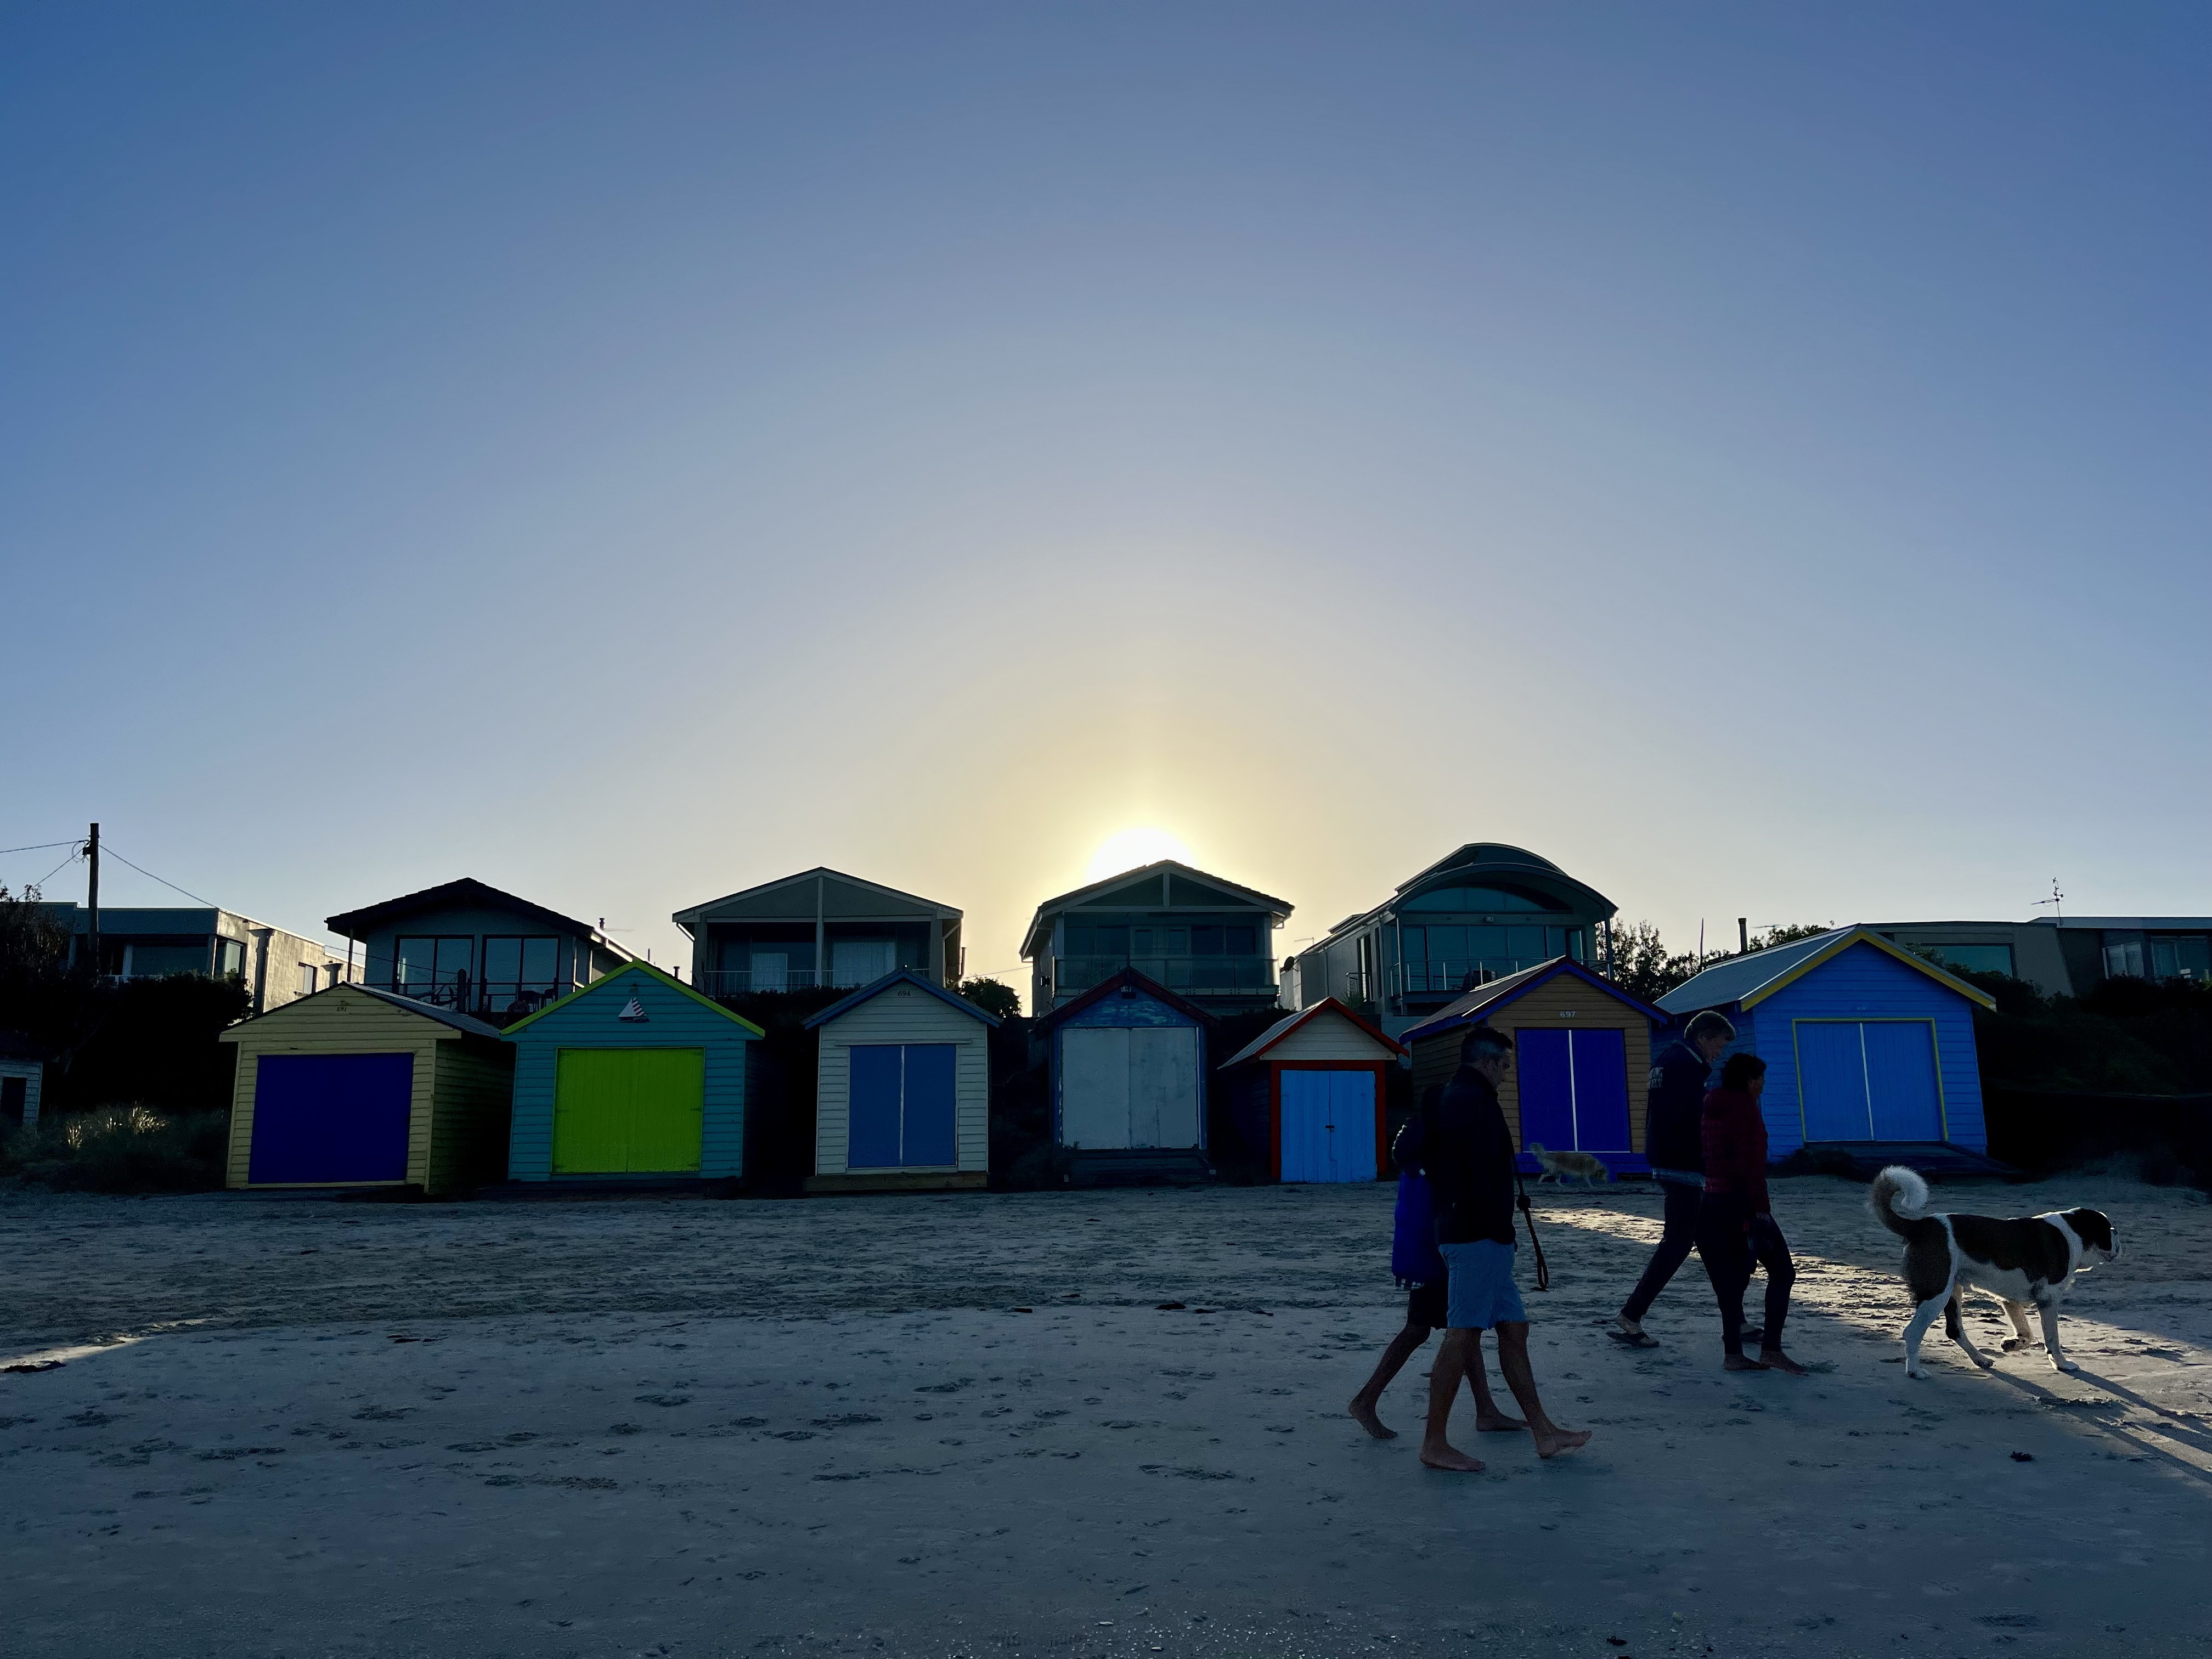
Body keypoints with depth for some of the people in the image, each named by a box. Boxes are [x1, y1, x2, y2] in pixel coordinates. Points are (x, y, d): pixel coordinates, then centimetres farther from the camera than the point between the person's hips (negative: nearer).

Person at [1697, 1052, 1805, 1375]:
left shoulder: (1713, 1109, 14)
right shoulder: (1746, 1107, -11)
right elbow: (1751, 1163, -18)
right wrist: (1761, 1208, -18)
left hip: (1713, 1201, 8)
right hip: (1741, 1202, -8)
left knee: (1731, 1278, 11)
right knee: (1782, 1271, 1)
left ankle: (1733, 1354, 9)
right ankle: (1771, 1349, -4)